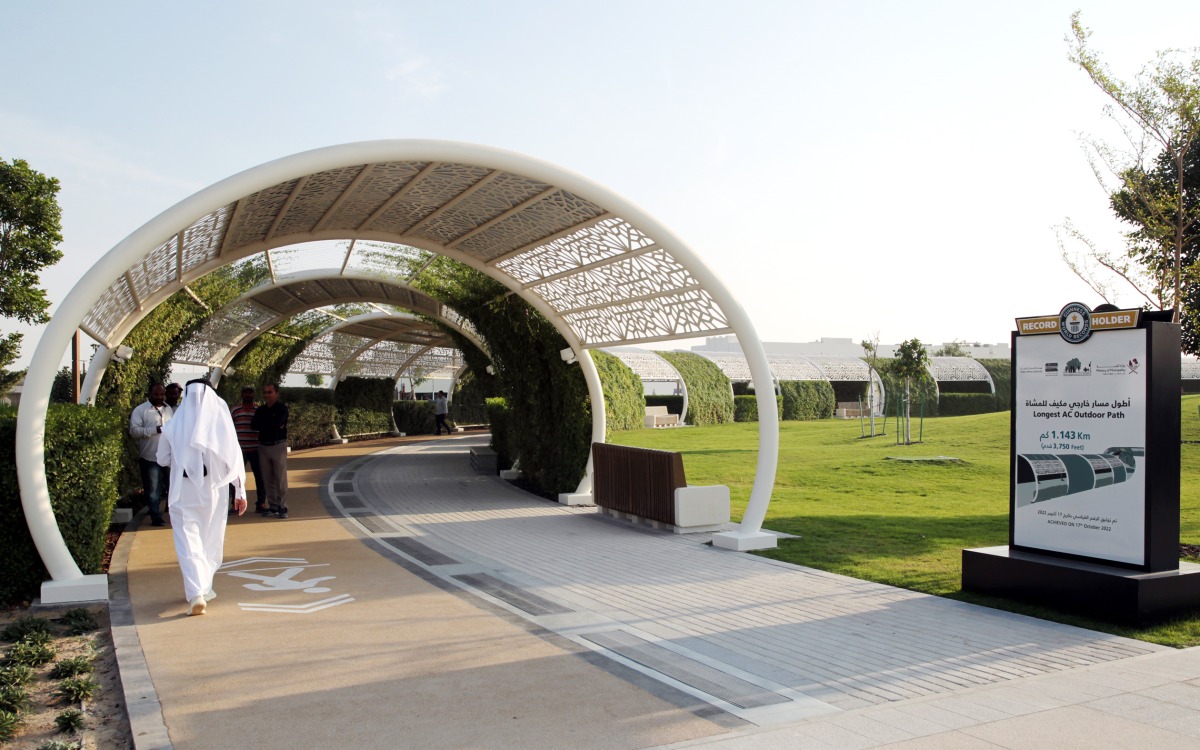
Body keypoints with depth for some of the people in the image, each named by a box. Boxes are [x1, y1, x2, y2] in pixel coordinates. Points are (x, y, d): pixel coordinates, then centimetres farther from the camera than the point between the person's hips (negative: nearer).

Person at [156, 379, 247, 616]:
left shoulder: (174, 424, -3)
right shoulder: (221, 420, -4)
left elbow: (162, 459, 9)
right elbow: (234, 458, -4)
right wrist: (240, 491, 1)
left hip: (183, 491, -1)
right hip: (213, 489, 1)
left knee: (187, 541, -1)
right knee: (211, 541, 16)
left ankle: (196, 593, -15)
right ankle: (204, 588, 26)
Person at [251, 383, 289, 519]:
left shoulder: (282, 408, -2)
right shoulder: (260, 410, 13)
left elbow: (276, 423, -16)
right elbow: (253, 425, -1)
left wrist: (262, 424, -1)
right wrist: (270, 426, -8)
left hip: (278, 446, -5)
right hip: (263, 446, 5)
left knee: (281, 478, -7)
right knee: (267, 479, 5)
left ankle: (282, 507, -4)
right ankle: (273, 507, 11)